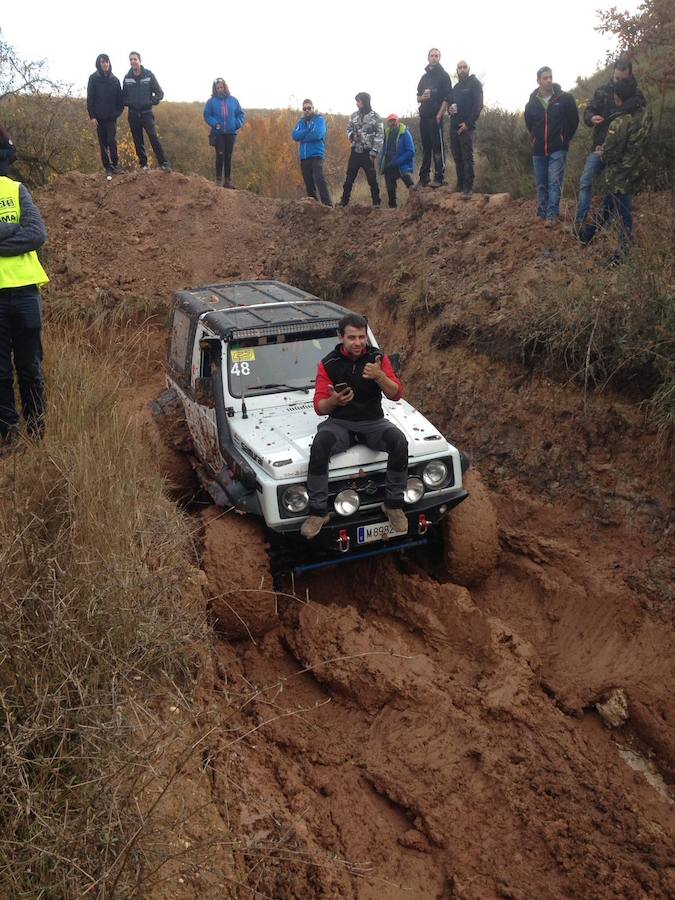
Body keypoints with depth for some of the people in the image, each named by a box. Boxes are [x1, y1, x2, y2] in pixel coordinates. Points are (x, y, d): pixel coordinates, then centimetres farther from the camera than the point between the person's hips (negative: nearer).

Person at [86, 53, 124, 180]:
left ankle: (115, 165, 1)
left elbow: (119, 98, 10)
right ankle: (108, 168, 7)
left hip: (111, 117, 1)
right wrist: (92, 116, -9)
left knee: (112, 141, -10)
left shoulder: (114, 79, 5)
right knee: (103, 143, 2)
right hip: (99, 116, -1)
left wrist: (118, 112, -1)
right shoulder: (93, 78, -1)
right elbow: (90, 98, -3)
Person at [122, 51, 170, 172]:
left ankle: (163, 163, -17)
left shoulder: (149, 75, -2)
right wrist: (127, 103, -1)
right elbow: (123, 95, 15)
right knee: (138, 141, 5)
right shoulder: (127, 77, 5)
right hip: (133, 114, 3)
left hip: (146, 113, -3)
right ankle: (144, 164, 14)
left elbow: (159, 93, 0)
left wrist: (151, 102, -8)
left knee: (153, 137, -18)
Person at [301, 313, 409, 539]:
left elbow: (396, 395, -9)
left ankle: (394, 505, -15)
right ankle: (318, 512, -24)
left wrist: (379, 376, -29)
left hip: (373, 421, 1)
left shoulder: (378, 358, -1)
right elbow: (319, 407, -6)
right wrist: (333, 401, -30)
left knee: (399, 441, -30)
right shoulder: (328, 364, -3)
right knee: (319, 444, -33)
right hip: (340, 422, -1)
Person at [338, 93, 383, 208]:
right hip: (355, 151, 4)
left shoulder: (375, 117, -5)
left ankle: (376, 203, 6)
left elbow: (379, 136, -7)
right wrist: (352, 136, -7)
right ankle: (344, 201, 13)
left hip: (367, 153, -4)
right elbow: (349, 129, 17)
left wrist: (374, 153, -13)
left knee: (372, 179, -2)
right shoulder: (354, 115, 8)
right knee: (349, 178, 5)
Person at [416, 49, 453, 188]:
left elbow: (447, 98, -6)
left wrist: (439, 115, -15)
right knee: (426, 148, 7)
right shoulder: (424, 77, 20)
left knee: (438, 147, -8)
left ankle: (439, 177, -9)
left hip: (436, 117, -6)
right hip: (424, 117, 6)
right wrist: (422, 98, -1)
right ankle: (424, 178, 9)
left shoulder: (443, 76, 2)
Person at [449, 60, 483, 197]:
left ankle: (468, 187, -11)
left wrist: (468, 123, -16)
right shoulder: (456, 87, 22)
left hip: (466, 126, -7)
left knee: (467, 157, -10)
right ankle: (460, 185, 13)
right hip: (454, 125, 7)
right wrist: (450, 109, 3)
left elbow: (478, 105, -8)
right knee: (457, 157, 6)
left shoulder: (475, 84, 1)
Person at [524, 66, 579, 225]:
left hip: (558, 149, -3)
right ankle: (542, 213, 18)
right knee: (541, 184, 8)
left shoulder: (565, 98, -3)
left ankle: (551, 215, -15)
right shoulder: (532, 102, 4)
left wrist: (565, 139, 7)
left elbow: (574, 120, 7)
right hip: (538, 150, 3)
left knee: (554, 182, -12)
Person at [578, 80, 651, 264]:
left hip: (620, 175, -7)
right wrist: (606, 149, 9)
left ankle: (622, 253, 16)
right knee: (609, 204, 22)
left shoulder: (619, 123, -26)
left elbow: (609, 156, -20)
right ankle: (588, 234, 38)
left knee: (623, 211, 4)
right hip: (636, 170, 7)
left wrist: (600, 153, 3)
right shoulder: (644, 114, -3)